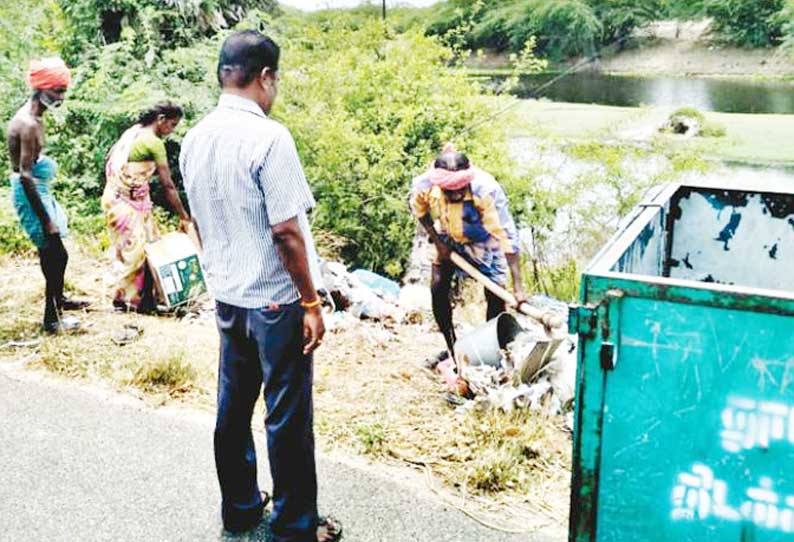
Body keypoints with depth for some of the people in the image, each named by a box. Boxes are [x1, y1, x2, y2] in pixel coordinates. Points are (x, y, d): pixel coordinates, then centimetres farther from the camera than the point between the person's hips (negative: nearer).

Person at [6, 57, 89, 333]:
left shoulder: (33, 118, 9)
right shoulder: (28, 124, -22)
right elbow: (25, 176, -25)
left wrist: (51, 208, 21)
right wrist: (46, 221, -24)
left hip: (39, 191, 10)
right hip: (30, 194, -10)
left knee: (53, 253, 22)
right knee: (56, 254, -2)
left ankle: (58, 300, 41)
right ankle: (52, 318, 9)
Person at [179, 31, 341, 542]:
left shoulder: (194, 140, 4)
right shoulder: (268, 137, -20)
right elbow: (286, 233, -20)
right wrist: (311, 302, -12)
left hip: (227, 295, 8)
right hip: (275, 299, -7)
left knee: (234, 406, 17)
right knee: (287, 417, 4)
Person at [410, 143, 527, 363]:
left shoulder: (486, 190, -41)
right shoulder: (424, 185, -32)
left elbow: (507, 236, -40)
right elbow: (419, 211, -5)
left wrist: (518, 287, -42)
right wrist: (438, 242, -9)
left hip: (483, 239, -3)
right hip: (449, 238, 3)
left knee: (494, 294, -9)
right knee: (438, 289, -2)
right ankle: (452, 348, 16)